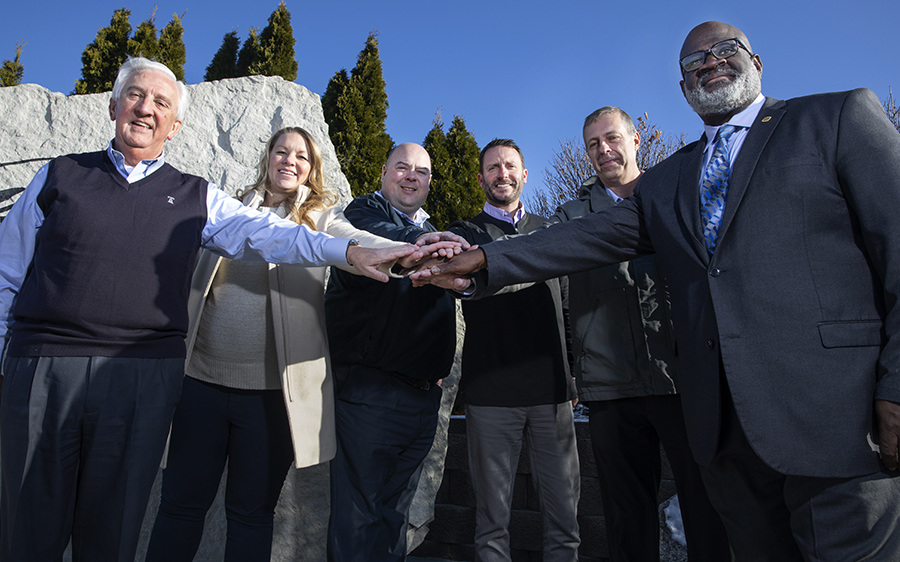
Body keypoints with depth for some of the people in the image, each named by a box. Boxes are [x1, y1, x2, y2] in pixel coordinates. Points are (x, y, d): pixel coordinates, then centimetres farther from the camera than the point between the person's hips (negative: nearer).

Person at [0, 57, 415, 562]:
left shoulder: (196, 198, 11)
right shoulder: (58, 176, 11)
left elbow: (265, 233, -2)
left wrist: (350, 250, -15)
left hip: (146, 378, 0)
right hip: (43, 368, 1)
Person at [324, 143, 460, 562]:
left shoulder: (430, 233, 22)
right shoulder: (366, 209, 2)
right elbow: (374, 236, -24)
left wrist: (439, 366, 11)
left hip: (424, 396, 7)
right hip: (371, 389, -6)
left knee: (395, 512, 16)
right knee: (358, 515, -2)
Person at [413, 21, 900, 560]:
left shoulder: (841, 117, 6)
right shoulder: (665, 182, 18)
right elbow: (588, 239, 8)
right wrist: (485, 259, -3)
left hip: (835, 415, -3)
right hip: (724, 425, 4)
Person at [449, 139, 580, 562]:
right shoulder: (464, 234, 8)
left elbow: (564, 304, 16)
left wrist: (571, 374, 10)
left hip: (552, 390, 3)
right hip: (491, 395, -2)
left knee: (564, 509, 9)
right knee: (492, 515, 8)